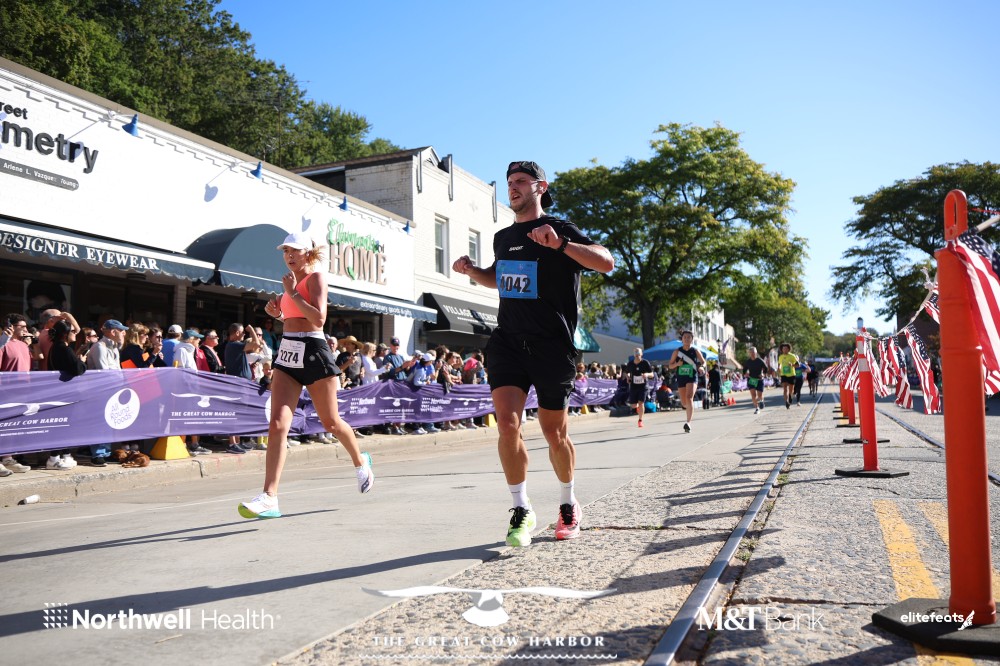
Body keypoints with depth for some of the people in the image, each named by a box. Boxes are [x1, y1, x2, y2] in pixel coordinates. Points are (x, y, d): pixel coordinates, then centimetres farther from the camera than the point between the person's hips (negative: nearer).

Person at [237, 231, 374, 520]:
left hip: (313, 352, -6)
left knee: (331, 423, 8)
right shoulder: (292, 281, 17)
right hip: (287, 354, 6)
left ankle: (360, 462, 36)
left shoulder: (316, 277, -6)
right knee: (278, 424, -8)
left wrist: (292, 293, -17)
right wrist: (277, 313, 10)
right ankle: (269, 498, -12)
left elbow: (319, 318, -19)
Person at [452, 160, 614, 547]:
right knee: (507, 423, -15)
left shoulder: (560, 230, -4)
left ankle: (569, 506, 32)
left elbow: (606, 263, -19)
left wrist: (560, 244, -32)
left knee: (554, 433, 7)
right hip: (507, 341, 4)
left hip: (552, 345, -4)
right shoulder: (503, 237, 13)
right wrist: (472, 271, 12)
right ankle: (522, 510, 1)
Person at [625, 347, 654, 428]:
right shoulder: (630, 363, -2)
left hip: (643, 385, -2)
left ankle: (640, 420, 1)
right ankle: (637, 406, 43)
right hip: (633, 386, 3)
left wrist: (647, 374, -26)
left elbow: (651, 375, -4)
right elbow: (626, 373, 14)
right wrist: (628, 377, -8)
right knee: (633, 405, 5)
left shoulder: (645, 363, -8)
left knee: (641, 402, -14)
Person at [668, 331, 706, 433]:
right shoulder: (677, 351, 3)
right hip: (680, 378, 2)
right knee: (684, 403, 9)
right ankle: (691, 410, 46)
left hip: (692, 378, -2)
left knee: (689, 398, -22)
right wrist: (677, 364, -12)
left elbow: (703, 362, 17)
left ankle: (688, 422, -26)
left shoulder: (695, 351, 2)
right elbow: (670, 366, 7)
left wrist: (700, 367, -2)